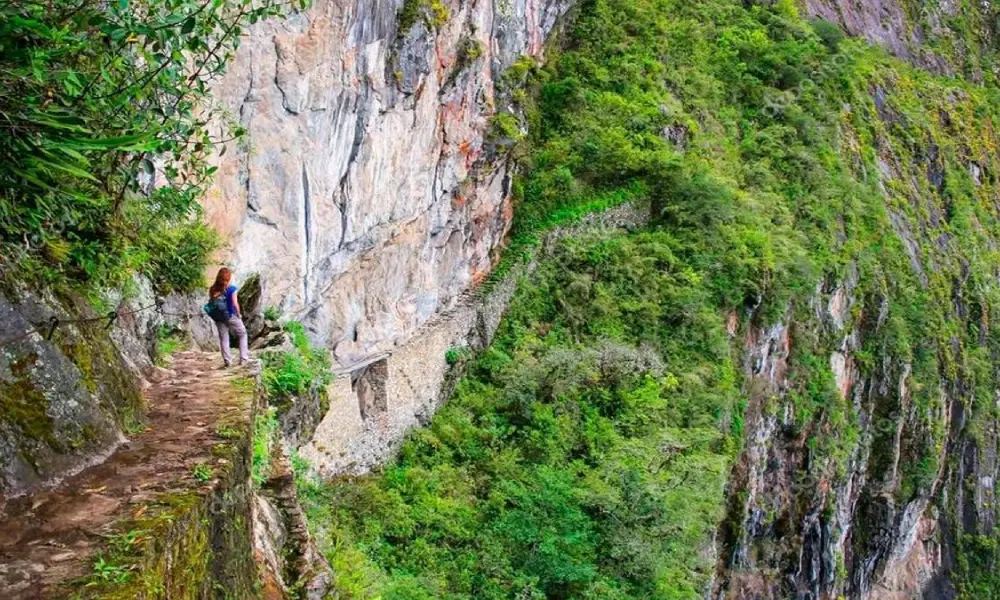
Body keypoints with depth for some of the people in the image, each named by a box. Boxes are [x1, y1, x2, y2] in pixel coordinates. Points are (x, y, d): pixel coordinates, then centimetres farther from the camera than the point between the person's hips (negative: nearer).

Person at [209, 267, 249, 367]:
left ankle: (227, 361, 12)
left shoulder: (213, 289, -4)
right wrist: (239, 314, -6)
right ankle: (243, 358, 11)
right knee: (243, 335, 15)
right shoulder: (231, 289, -16)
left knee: (223, 339, 12)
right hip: (231, 317, -3)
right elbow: (235, 304, -20)